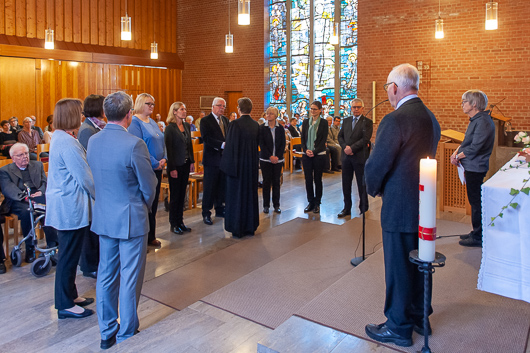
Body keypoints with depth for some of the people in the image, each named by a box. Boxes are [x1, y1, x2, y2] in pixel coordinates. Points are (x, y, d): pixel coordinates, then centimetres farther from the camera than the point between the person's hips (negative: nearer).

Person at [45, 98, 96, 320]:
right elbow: (85, 177, -20)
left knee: (69, 254, 19)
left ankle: (70, 295, 33)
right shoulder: (68, 143, -21)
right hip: (71, 208, -10)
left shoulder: (60, 138, 11)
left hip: (64, 205, 10)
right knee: (69, 256, 1)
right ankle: (65, 306, 14)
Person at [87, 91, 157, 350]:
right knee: (129, 279, 7)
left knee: (106, 275, 17)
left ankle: (107, 333, 31)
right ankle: (127, 335, 21)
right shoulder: (134, 144, -20)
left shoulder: (92, 141, 0)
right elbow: (148, 186, -13)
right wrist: (145, 205, 7)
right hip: (131, 218, -6)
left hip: (103, 217, 7)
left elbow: (94, 178, 9)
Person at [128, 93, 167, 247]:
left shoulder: (153, 123, 15)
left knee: (153, 202, 14)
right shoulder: (135, 122, -11)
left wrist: (164, 159, -1)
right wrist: (155, 163, -16)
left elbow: (162, 142, 16)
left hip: (157, 169, 8)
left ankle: (151, 236, 25)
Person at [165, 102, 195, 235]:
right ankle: (174, 224, 14)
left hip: (185, 164, 6)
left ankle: (180, 221, 22)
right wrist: (172, 168, -16)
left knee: (182, 194, 12)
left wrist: (192, 161, 9)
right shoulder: (170, 128, -11)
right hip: (175, 165, -6)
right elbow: (169, 149, -13)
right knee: (175, 195, 3)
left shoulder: (187, 126, 8)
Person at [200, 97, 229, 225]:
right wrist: (222, 144, -26)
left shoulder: (225, 119, 13)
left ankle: (219, 209, 28)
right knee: (209, 187, 1)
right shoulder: (205, 121, -8)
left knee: (222, 186, 14)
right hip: (212, 158, -6)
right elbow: (206, 138, -19)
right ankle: (206, 213, 11)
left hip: (224, 157, 6)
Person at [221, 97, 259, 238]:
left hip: (238, 164, -5)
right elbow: (257, 144, 8)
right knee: (251, 194, 14)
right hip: (252, 165, 5)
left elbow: (230, 146, -15)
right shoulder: (256, 125, 2)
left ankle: (237, 229, 11)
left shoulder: (235, 124, -15)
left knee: (237, 196, 5)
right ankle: (250, 227, 23)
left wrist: (228, 165, -8)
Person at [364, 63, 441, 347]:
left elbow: (376, 166, -18)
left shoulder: (395, 120, -21)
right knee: (418, 264, 21)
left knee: (398, 269, 6)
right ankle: (419, 316, 38)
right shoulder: (431, 118, 7)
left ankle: (399, 328, 22)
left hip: (399, 208, -9)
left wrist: (374, 189, 3)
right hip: (424, 204, 9)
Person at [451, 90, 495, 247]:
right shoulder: (475, 120, 14)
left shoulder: (483, 121, -19)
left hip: (476, 168, -10)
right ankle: (476, 232, 29)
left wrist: (458, 156, -11)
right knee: (474, 201, 17)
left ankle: (478, 237, 7)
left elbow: (474, 148, -23)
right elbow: (467, 141, 19)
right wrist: (456, 152, 3)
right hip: (472, 167, 10)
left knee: (476, 202, -2)